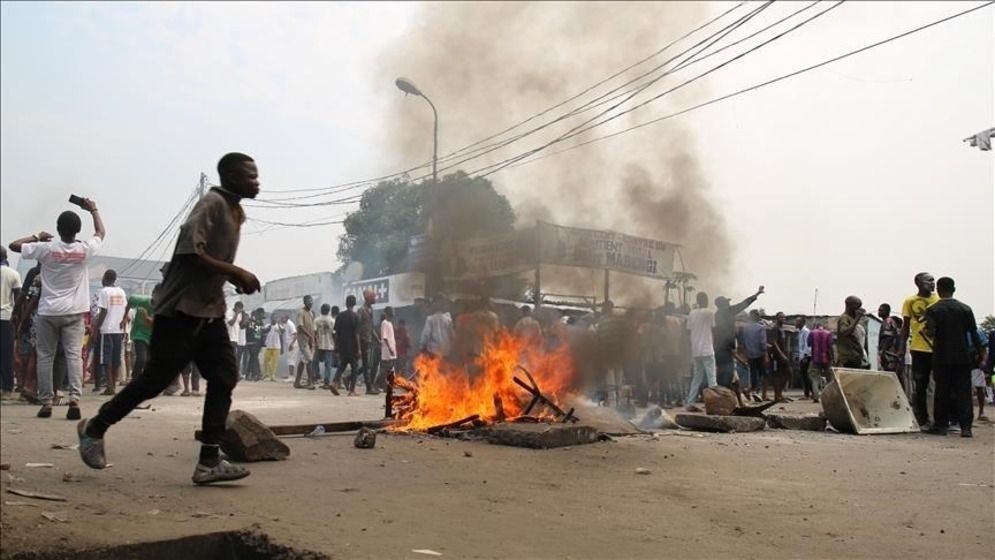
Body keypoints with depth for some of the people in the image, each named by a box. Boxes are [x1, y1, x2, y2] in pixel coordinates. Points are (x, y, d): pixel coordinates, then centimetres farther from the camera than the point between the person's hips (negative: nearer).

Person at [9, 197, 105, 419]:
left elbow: (14, 245, 1)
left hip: (48, 312, 0)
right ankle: (74, 397, -19)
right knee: (74, 354, -3)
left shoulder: (46, 248, -9)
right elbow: (101, 233, 15)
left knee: (45, 357, 9)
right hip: (73, 312, 0)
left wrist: (37, 237, 13)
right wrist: (94, 210, 24)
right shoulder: (84, 250, -5)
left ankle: (46, 402, 10)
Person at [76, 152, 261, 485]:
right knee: (157, 378, -1)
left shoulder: (235, 211, 15)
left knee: (224, 378, -1)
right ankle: (94, 428, 21)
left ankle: (209, 462, -1)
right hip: (181, 308, -9)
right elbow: (190, 252, -24)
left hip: (210, 309, 9)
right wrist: (237, 273, -21)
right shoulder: (212, 203, -14)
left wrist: (236, 279, 7)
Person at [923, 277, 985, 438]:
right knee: (963, 391, 3)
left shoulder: (932, 310, -5)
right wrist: (980, 352, 12)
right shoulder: (965, 309, 2)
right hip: (963, 357, 2)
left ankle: (940, 425, 7)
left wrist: (925, 330, 7)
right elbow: (974, 334, 3)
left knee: (942, 391, 5)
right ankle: (965, 427, -1)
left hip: (942, 357, -2)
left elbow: (931, 333, -14)